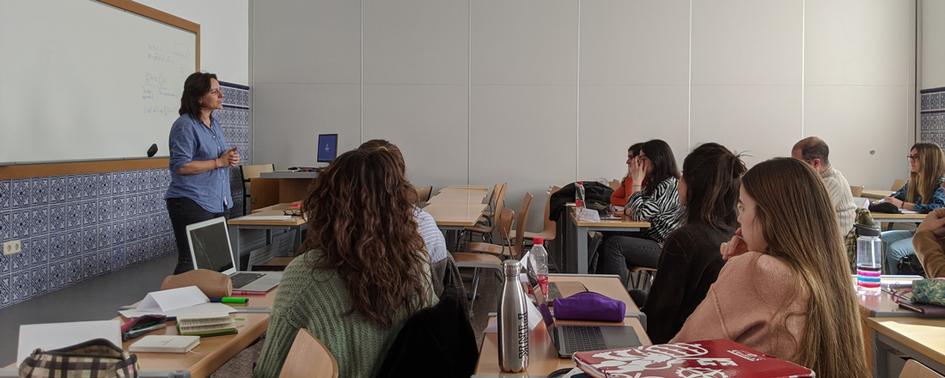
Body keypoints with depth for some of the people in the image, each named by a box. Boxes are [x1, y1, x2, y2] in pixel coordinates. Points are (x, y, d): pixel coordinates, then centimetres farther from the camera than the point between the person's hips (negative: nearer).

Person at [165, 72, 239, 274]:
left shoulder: (214, 123, 13)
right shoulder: (185, 125, -13)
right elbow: (181, 166, -20)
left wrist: (231, 158, 3)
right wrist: (219, 162, -17)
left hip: (216, 203, 9)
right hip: (192, 203, -9)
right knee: (190, 263, -6)